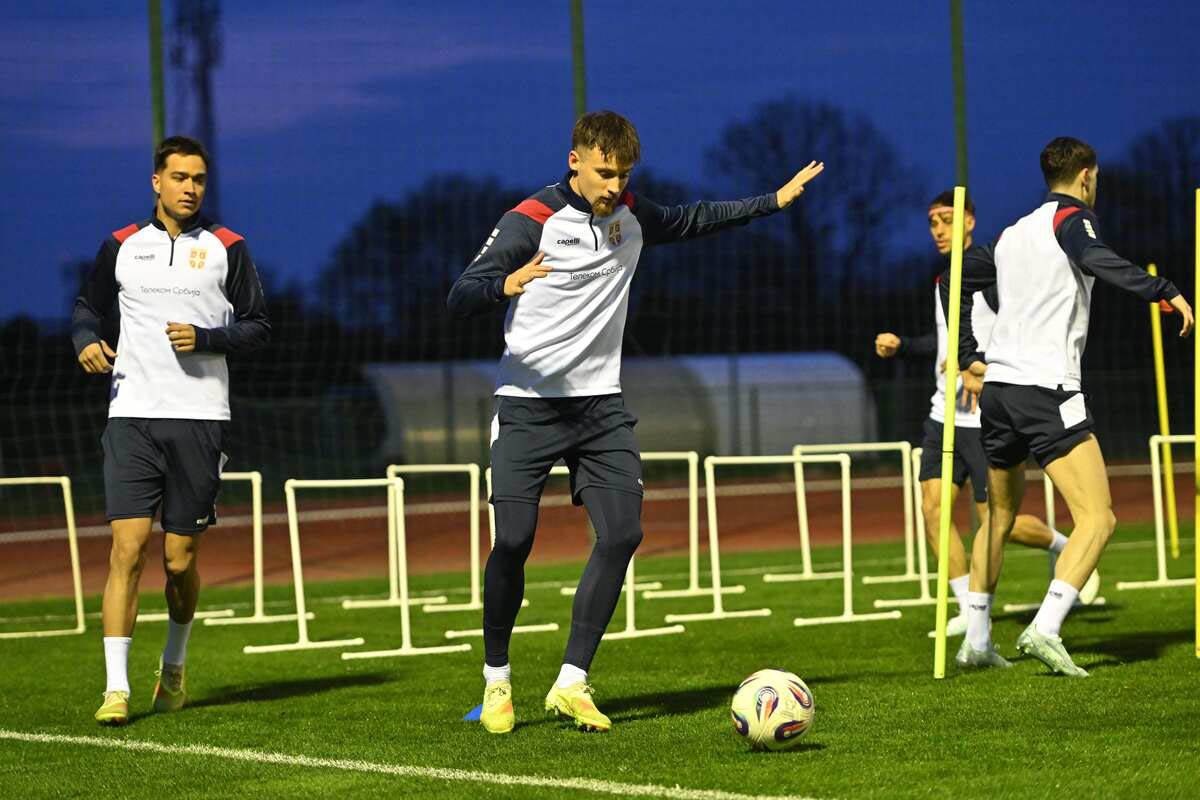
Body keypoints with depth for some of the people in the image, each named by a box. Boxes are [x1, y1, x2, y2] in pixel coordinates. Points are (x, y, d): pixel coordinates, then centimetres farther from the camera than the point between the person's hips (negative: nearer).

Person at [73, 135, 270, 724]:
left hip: (198, 419, 0)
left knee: (179, 559, 4)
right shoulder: (122, 247, 9)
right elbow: (88, 306, 21)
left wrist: (205, 337, -11)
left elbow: (258, 328, 6)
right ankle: (116, 689, -13)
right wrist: (86, 341, -1)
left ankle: (173, 667, 31)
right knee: (127, 546, -12)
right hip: (132, 415, 0)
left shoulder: (227, 249, 5)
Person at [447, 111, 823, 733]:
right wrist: (506, 286, -37)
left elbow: (693, 220, 28)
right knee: (514, 540, -12)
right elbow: (459, 298, -16)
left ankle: (571, 684, -2)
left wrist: (776, 200, 28)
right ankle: (497, 681, 9)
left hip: (600, 403, 5)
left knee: (622, 534, -9)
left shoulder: (631, 216, 7)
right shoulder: (530, 221, -11)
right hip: (528, 403, -5)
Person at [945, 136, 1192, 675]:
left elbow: (953, 282, 27)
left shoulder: (1013, 234, 21)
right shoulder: (1072, 217, -1)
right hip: (1048, 391, -8)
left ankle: (975, 641, 22)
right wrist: (1164, 291, -27)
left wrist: (970, 359, 26)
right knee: (1097, 519, -10)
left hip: (997, 388, 8)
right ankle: (1045, 629, -25)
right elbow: (1096, 259, -24)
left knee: (1000, 518, 21)